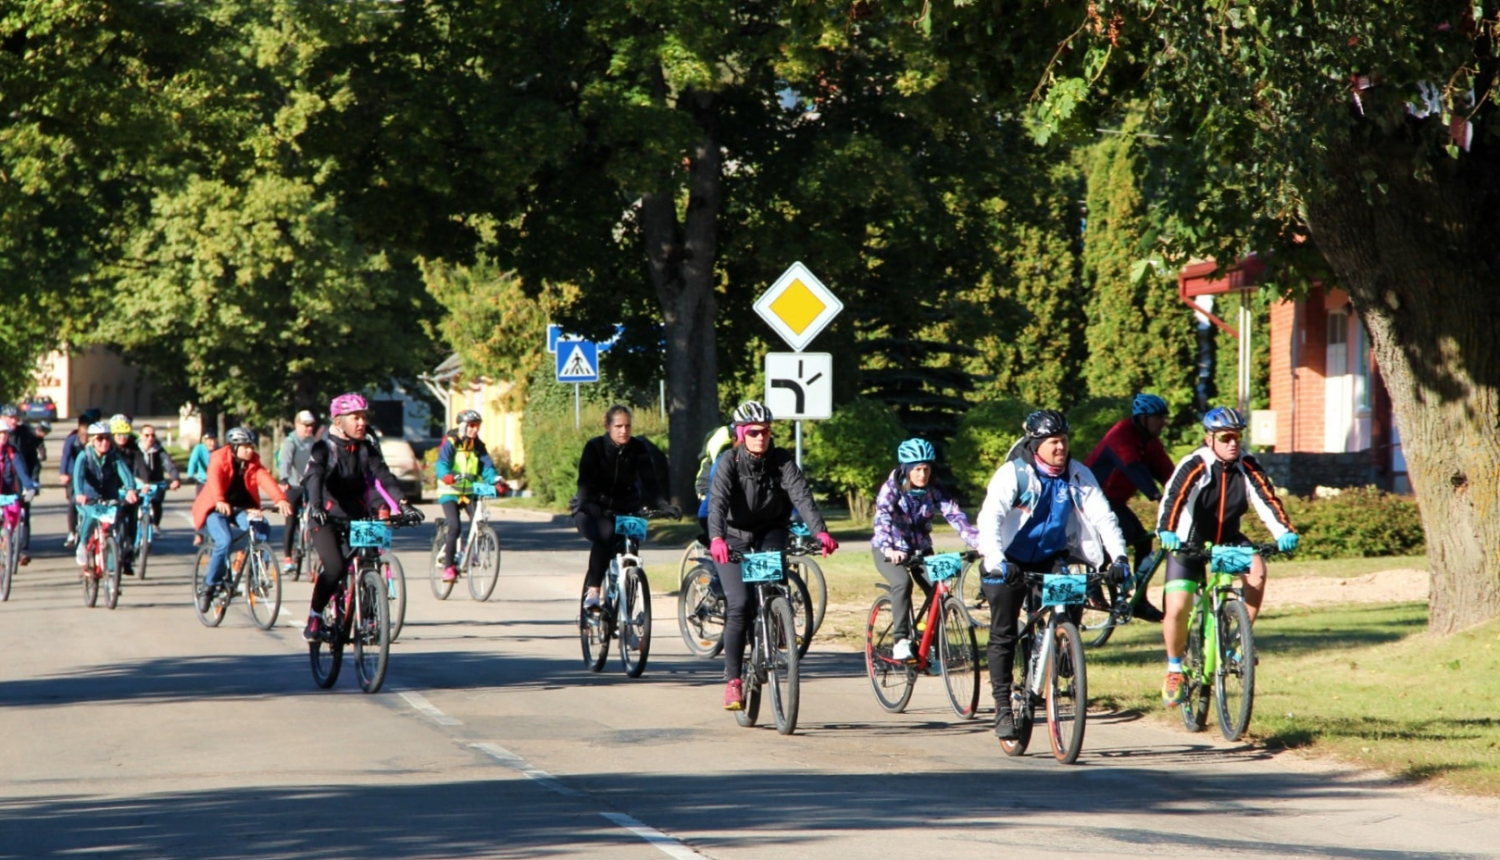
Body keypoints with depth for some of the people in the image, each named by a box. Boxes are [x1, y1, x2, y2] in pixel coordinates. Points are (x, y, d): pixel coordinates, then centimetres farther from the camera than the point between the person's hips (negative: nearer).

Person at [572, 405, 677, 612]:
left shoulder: (638, 450, -4)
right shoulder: (595, 447, -11)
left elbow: (649, 482, -13)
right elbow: (585, 481, -22)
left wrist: (663, 504, -31)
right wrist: (584, 503, -42)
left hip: (624, 510, 4)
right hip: (594, 511, -4)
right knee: (605, 535, -34)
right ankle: (592, 591, -32)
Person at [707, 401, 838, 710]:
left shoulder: (781, 461, -12)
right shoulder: (730, 461, -17)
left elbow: (801, 495, -25)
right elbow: (718, 501, -31)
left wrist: (820, 532, -41)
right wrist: (716, 539, -49)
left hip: (770, 532, 2)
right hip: (735, 537, -2)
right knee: (739, 604, -16)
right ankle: (733, 681, -10)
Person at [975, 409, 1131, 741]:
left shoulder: (1078, 475, -8)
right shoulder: (1013, 473, -19)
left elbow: (1102, 515, -12)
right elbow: (990, 518, -30)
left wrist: (1118, 557, -26)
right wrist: (996, 561, -44)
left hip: (1050, 558, 2)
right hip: (1009, 562, -2)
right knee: (1003, 635, -2)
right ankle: (1002, 707, 5)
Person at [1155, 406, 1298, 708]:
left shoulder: (1248, 468, -11)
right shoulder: (1194, 467, -21)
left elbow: (1267, 501, -19)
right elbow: (1172, 500, -34)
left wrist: (1284, 533, -37)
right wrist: (1166, 532, -53)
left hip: (1228, 539, 3)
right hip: (1189, 542, -3)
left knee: (1257, 569, -28)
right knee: (1177, 609, -16)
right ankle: (1174, 670, 9)